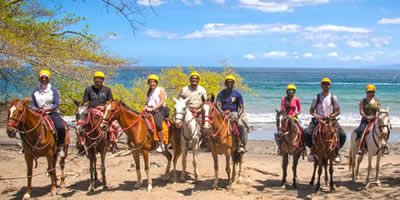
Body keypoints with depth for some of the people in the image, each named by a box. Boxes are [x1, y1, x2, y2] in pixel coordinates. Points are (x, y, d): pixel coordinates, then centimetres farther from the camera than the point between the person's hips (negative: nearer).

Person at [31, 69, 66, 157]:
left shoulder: (53, 90, 2)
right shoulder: (35, 91, 9)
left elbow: (56, 104, -7)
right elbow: (33, 105, 8)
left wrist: (46, 109, -21)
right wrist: (37, 109, -16)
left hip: (52, 113, -3)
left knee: (61, 127, -30)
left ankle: (60, 147, -13)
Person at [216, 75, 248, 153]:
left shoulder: (237, 94, 6)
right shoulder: (221, 94, 9)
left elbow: (241, 107, 3)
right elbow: (218, 105, -3)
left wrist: (238, 115, -15)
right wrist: (222, 112, -22)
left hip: (234, 113, -1)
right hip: (223, 114, 1)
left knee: (241, 125, -29)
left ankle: (242, 145, -25)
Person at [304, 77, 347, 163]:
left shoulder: (333, 97, 4)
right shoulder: (317, 97, 4)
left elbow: (338, 111, 6)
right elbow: (311, 111, 7)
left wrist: (331, 116, -12)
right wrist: (315, 115, -14)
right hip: (318, 120, 0)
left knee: (342, 135, -19)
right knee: (307, 134, -22)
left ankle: (336, 152, 3)